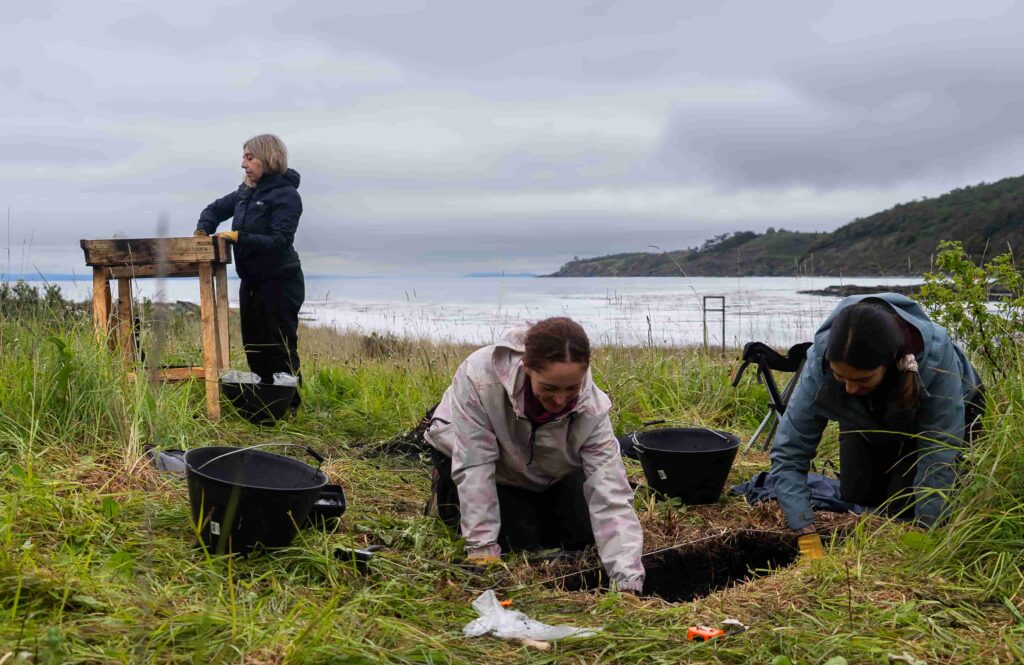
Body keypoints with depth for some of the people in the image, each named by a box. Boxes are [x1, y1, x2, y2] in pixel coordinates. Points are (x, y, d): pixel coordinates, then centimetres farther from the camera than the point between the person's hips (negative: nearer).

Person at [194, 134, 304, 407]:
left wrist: (238, 237, -28)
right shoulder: (246, 192, 9)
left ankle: (289, 406, 4)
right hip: (251, 282, 8)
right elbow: (215, 209, 23)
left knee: (280, 349, -4)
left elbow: (279, 241, -23)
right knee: (254, 347, 13)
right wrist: (204, 228, 3)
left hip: (279, 283, -8)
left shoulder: (286, 195, -14)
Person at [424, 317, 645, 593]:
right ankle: (446, 495, 13)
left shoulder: (592, 408, -34)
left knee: (582, 537, -1)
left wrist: (628, 583, -45)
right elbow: (474, 463, -33)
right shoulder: (480, 375, -42)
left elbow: (611, 499, -36)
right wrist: (482, 549, -32)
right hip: (463, 453, -3)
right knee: (519, 542, -14)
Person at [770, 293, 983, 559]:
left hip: (934, 415, -2)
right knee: (856, 497, 0)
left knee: (903, 507, -11)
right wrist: (808, 542, -42)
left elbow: (938, 452, -36)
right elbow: (788, 454, -35)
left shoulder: (936, 355, -45)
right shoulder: (820, 363, -38)